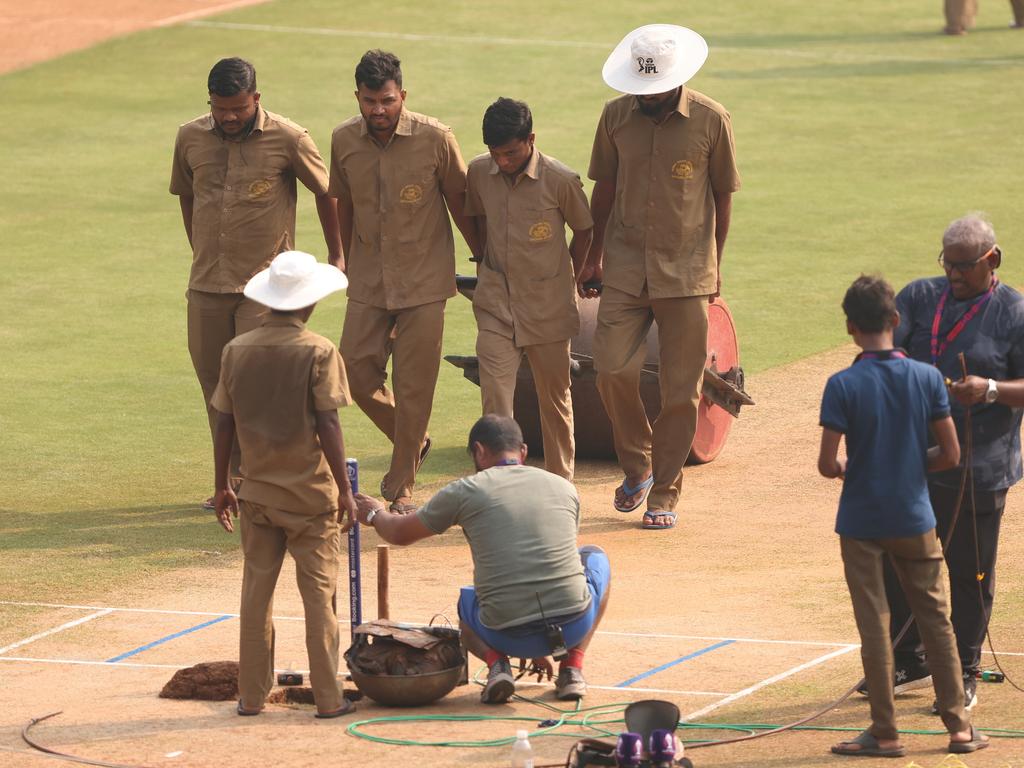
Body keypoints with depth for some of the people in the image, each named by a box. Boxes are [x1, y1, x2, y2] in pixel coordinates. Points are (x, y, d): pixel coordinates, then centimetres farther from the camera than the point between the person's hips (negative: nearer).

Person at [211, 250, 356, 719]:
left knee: (257, 589, 11)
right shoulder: (317, 352, -10)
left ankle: (252, 695, 12)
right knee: (318, 591, 3)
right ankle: (327, 696, 3)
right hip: (310, 489, -3)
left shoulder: (237, 351, 1)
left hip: (258, 491, 3)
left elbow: (225, 424, 3)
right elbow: (328, 424, -13)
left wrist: (221, 486, 13)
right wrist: (344, 488, -8)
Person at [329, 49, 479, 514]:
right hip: (368, 282, 3)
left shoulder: (435, 139, -13)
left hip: (424, 283, -3)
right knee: (356, 373, -1)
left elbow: (458, 200, -2)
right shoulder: (344, 141, -3)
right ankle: (411, 443, 26)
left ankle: (401, 487, 11)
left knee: (413, 387, -1)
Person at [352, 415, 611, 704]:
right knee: (595, 557, 32)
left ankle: (496, 662, 3)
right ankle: (572, 668, 16)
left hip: (510, 637, 0)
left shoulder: (465, 492, 4)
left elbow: (400, 533, 19)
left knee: (465, 602, 35)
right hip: (574, 625, 0)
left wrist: (375, 514, 45)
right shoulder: (564, 488, 14)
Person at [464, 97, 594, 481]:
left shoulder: (560, 180, -15)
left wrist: (567, 282, 8)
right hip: (496, 303, 2)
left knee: (554, 397, 11)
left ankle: (560, 479, 26)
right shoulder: (478, 173, -5)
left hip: (548, 304, -2)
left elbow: (583, 229, 1)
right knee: (494, 392, -11)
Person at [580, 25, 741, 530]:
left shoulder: (711, 120, -4)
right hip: (625, 268, 2)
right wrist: (594, 255, 14)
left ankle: (664, 494, 11)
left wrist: (714, 265, 9)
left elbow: (723, 194, 5)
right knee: (613, 369, -10)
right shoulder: (616, 116, 1)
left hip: (687, 273, -1)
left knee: (680, 390, 0)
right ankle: (636, 465, 14)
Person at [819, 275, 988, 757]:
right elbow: (951, 454, -3)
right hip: (914, 519, 2)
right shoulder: (927, 378, -6)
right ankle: (958, 726, 15)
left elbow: (827, 464, -15)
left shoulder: (843, 386, -14)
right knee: (935, 619, 12)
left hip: (861, 523, -2)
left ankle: (885, 732, 9)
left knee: (874, 626, 5)